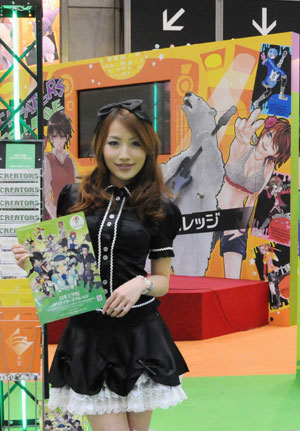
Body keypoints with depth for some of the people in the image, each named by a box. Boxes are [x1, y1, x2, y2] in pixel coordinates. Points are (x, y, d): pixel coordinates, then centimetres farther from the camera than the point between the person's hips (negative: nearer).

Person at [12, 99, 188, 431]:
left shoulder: (160, 209, 2)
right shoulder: (74, 198, 4)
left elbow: (163, 280, 7)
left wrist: (141, 284, -14)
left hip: (139, 335, 0)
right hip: (88, 333, 0)